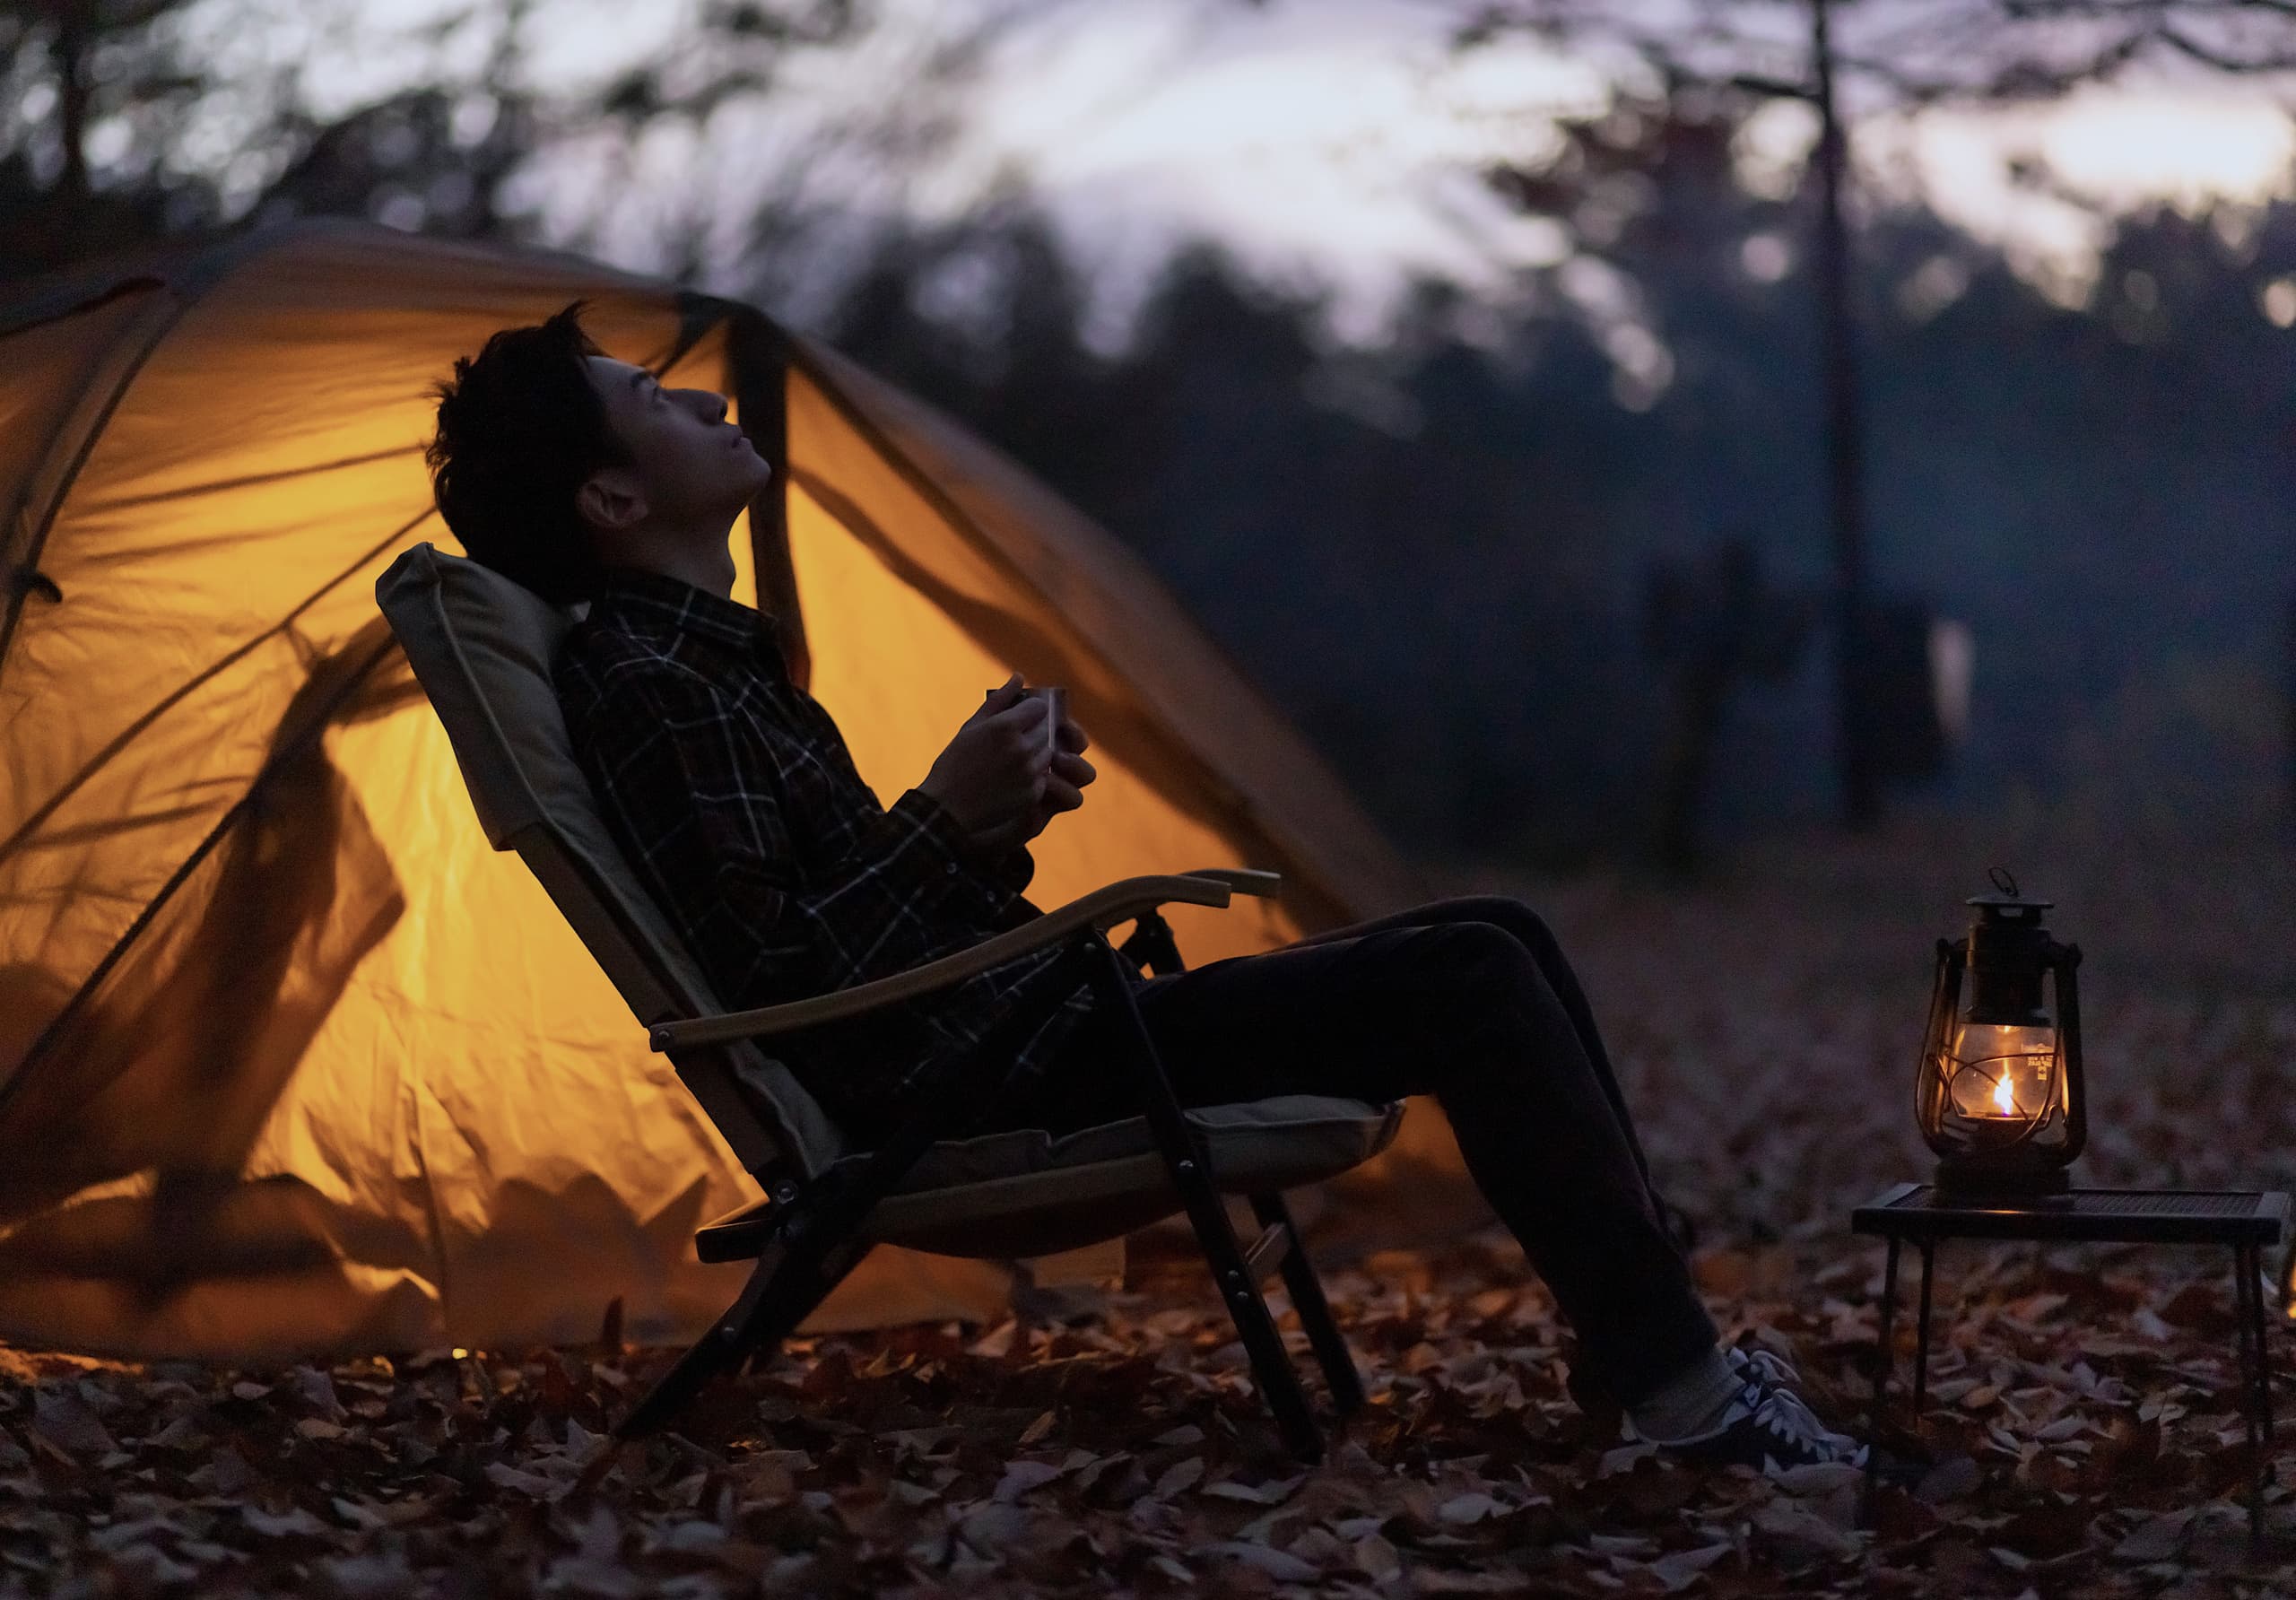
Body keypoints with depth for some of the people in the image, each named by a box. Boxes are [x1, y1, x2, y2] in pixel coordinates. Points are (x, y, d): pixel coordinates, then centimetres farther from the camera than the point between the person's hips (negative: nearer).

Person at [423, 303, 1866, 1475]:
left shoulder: (713, 654, 20)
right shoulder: (639, 683, -12)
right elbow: (764, 978, -20)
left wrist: (994, 822, 7)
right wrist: (949, 818, -17)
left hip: (996, 1036, 11)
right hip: (972, 1082, -10)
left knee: (1496, 944, 7)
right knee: (1465, 982, -17)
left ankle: (1660, 1343, 7)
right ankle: (1682, 1395, -14)